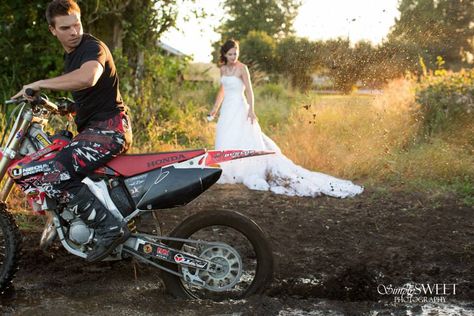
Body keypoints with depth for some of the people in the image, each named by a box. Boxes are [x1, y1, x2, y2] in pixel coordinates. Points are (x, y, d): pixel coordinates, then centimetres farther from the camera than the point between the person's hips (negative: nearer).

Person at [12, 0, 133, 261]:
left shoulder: (93, 47, -10)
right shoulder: (70, 56, 20)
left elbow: (87, 77, -34)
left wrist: (40, 84, -27)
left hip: (109, 128, -10)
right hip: (91, 128, 10)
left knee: (53, 176, -24)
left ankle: (109, 228, -20)